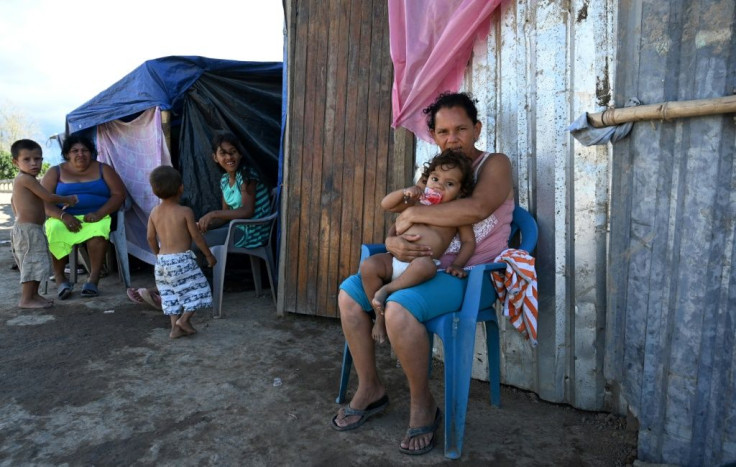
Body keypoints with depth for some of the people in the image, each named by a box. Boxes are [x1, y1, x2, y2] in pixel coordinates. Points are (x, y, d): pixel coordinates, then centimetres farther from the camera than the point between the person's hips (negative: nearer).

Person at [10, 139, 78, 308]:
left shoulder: (20, 180, 15)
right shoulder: (27, 179, -16)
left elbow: (13, 201, 28)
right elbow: (48, 197, -17)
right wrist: (68, 200, -2)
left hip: (23, 226, 10)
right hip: (29, 229, -10)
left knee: (34, 263, 16)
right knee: (32, 262, -7)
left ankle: (34, 295, 23)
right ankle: (26, 299, -4)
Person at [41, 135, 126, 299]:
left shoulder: (103, 169, 9)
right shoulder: (55, 172, 11)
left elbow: (119, 194, -1)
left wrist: (99, 213, -18)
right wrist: (63, 216, -18)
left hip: (97, 217, -1)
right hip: (64, 218, 2)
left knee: (98, 230, -36)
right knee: (54, 230, -32)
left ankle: (93, 277, -33)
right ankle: (59, 277, -17)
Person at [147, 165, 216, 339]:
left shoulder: (154, 212, 3)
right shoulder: (185, 212, -12)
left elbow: (150, 237, 8)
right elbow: (196, 236, -9)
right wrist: (209, 255, 3)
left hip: (162, 260, 6)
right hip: (182, 259, -6)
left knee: (171, 295, 14)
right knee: (195, 290, 7)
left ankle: (175, 327, 15)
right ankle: (184, 319, -2)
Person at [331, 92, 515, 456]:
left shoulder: (494, 165, -5)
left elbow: (476, 208, -28)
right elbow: (399, 229, 8)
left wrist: (413, 214, -20)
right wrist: (394, 242, -17)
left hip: (469, 274, -7)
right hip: (427, 267, 8)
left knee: (399, 308, -32)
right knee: (350, 291, 0)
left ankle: (423, 405, -8)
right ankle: (369, 389, 10)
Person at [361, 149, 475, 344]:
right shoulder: (417, 203, 18)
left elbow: (469, 241, 6)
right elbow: (386, 204, 15)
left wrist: (457, 264, -11)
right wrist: (405, 192, -3)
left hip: (424, 262, -4)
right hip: (394, 259, 4)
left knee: (423, 265, -41)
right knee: (368, 266, -23)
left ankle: (388, 288, -22)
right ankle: (380, 314, -8)